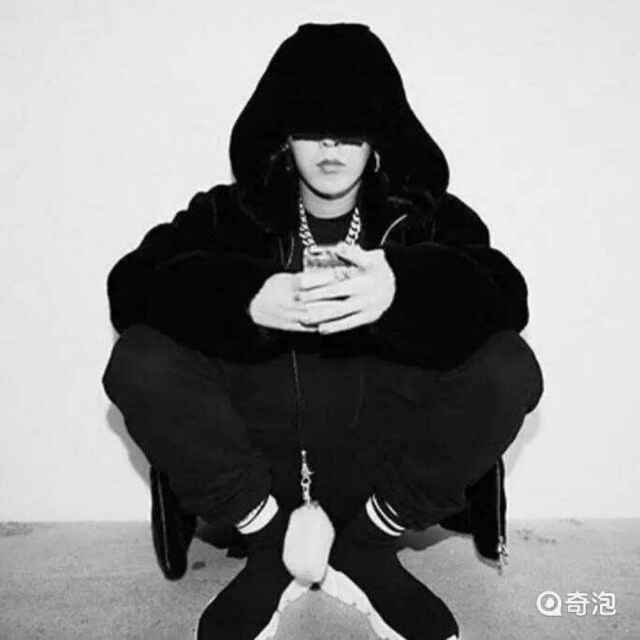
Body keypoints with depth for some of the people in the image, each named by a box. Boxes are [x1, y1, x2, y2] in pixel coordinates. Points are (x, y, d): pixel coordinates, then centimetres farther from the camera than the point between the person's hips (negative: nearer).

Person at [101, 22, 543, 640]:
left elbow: (505, 298, -12)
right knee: (138, 362, -21)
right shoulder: (228, 212, 6)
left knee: (510, 368, -22)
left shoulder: (427, 217, 5)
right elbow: (130, 286, -7)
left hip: (388, 454, 0)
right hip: (253, 449, 1)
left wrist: (401, 291, -34)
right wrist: (245, 298, -28)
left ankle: (367, 544, -3)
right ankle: (270, 539, -3)